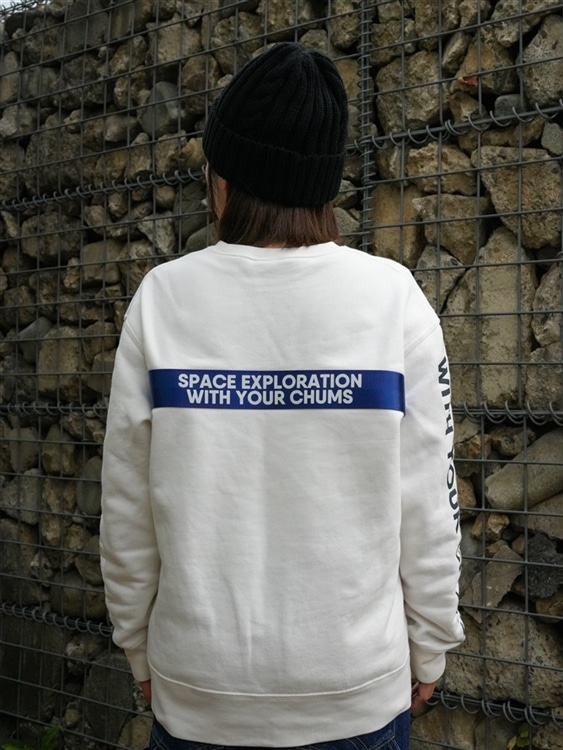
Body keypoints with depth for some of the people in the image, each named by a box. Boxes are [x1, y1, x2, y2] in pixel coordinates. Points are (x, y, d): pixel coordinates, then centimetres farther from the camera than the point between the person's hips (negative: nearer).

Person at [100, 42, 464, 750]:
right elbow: (427, 504, -7)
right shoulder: (393, 298, -12)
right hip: (358, 689, 0)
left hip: (198, 690, 1)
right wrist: (428, 650, 8)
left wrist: (140, 650, 10)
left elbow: (127, 511, -5)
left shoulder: (164, 299, -11)